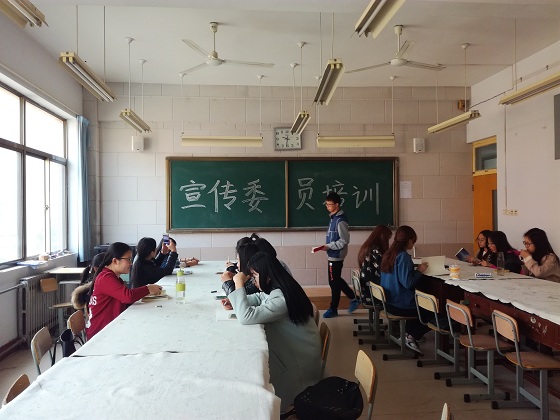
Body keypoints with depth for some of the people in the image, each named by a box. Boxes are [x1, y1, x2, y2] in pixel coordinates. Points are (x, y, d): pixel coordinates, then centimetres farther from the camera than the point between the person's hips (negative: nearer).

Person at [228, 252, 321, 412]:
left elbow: (245, 317, -38)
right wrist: (234, 302, -4)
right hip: (290, 347, 9)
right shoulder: (275, 288, -2)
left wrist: (239, 284, -29)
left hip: (299, 358, -8)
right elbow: (258, 298, 15)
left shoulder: (280, 299, -33)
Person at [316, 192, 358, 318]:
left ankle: (333, 309, 14)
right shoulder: (334, 217, 11)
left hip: (336, 256, -9)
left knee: (334, 282, 1)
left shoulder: (340, 220, -18)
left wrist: (328, 246, -19)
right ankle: (353, 299, 30)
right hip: (333, 255, 9)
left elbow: (344, 240, -20)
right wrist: (326, 247, 11)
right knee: (337, 280, 18)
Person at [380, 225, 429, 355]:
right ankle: (412, 336, 8)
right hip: (401, 305, -9)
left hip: (388, 301, 9)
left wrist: (415, 269, 10)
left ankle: (407, 333, 19)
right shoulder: (403, 256, -20)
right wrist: (419, 270, -10)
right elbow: (407, 283, -25)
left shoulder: (389, 254, 6)